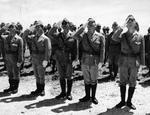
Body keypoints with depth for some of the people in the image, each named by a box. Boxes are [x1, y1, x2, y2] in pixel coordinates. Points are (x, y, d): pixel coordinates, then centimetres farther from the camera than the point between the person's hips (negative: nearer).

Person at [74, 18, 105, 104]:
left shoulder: (100, 37, -1)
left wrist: (101, 61, -10)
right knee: (86, 80, 13)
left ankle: (93, 97, 24)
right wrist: (83, 27, -13)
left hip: (94, 62, -2)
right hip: (84, 61, 2)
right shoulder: (83, 35, 5)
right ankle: (87, 96, 28)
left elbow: (102, 50, -3)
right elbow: (75, 36, -15)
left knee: (94, 80, 8)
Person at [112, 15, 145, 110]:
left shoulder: (140, 37, -1)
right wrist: (123, 27, -17)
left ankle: (129, 102, 24)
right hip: (123, 61, 1)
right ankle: (122, 101, 23)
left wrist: (142, 63, 1)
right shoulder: (123, 35, 1)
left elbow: (142, 51, 2)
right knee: (123, 82, 8)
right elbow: (114, 38, -19)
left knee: (132, 83, 8)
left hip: (134, 63, -1)